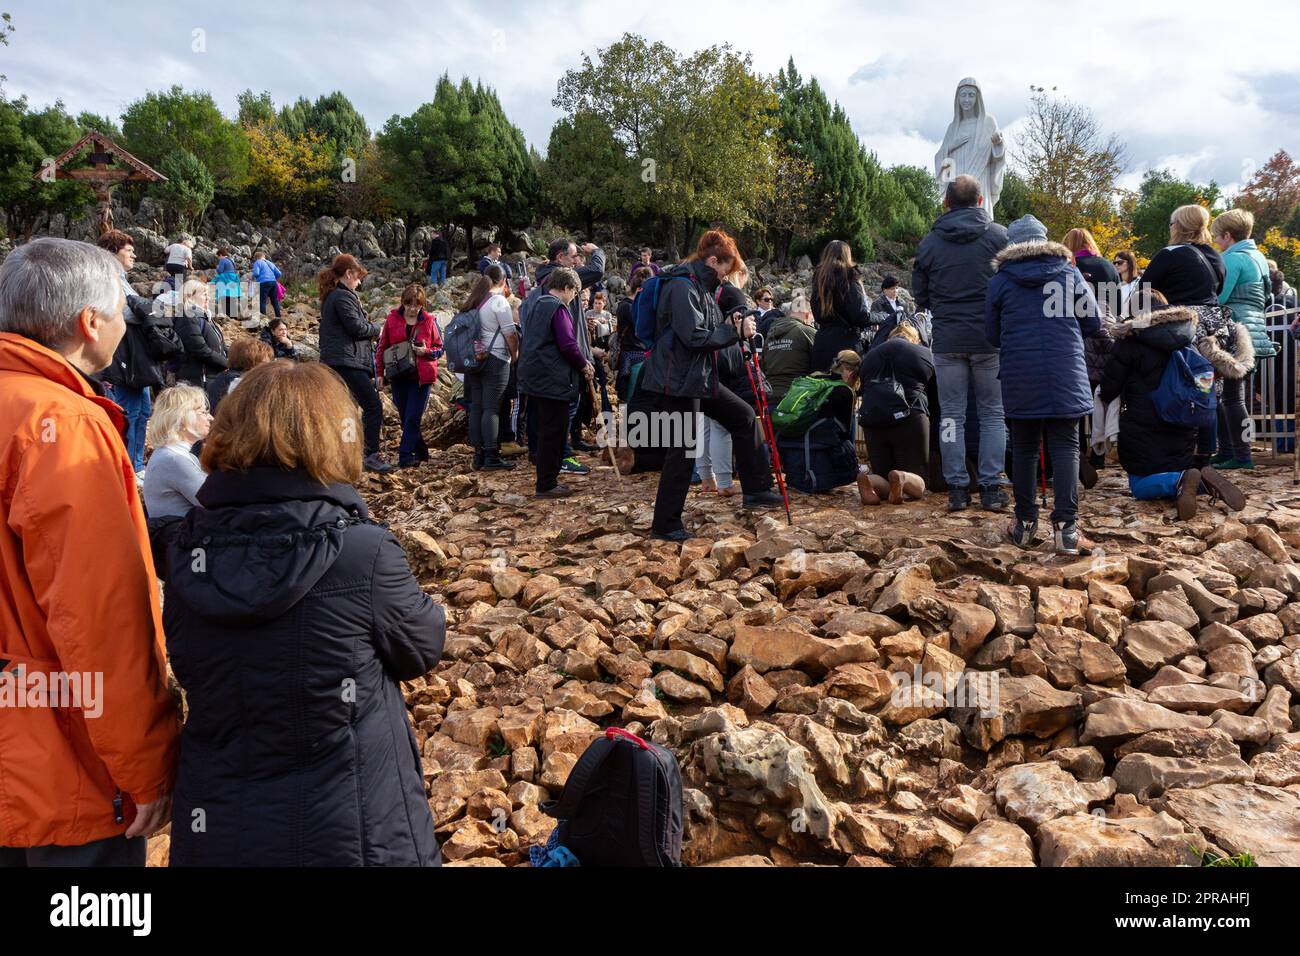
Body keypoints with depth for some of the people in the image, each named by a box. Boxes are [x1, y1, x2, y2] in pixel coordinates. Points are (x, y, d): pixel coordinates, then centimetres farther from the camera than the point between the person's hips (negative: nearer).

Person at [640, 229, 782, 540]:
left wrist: (734, 325, 5)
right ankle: (664, 525, 7)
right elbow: (695, 337, -25)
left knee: (744, 416, 14)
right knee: (684, 450, -4)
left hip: (700, 378, 10)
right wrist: (736, 332, -18)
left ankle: (755, 490, 22)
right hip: (678, 380, -10)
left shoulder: (701, 286, 15)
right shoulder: (682, 287, -18)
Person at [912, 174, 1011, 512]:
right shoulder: (1000, 236, -2)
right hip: (990, 338, -1)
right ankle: (991, 487, 6)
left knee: (952, 416, 7)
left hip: (947, 340, 1)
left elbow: (919, 294, 9)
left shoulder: (929, 242, 3)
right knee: (993, 414, 8)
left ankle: (957, 488, 6)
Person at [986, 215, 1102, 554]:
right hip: (1066, 377, 0)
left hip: (1019, 380, 0)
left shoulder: (1000, 280, 3)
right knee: (1065, 447, 2)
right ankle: (1065, 526, -6)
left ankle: (1025, 524, 14)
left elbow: (991, 334, 9)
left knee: (1024, 449, 10)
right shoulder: (1070, 274, 5)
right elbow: (1093, 323, 10)